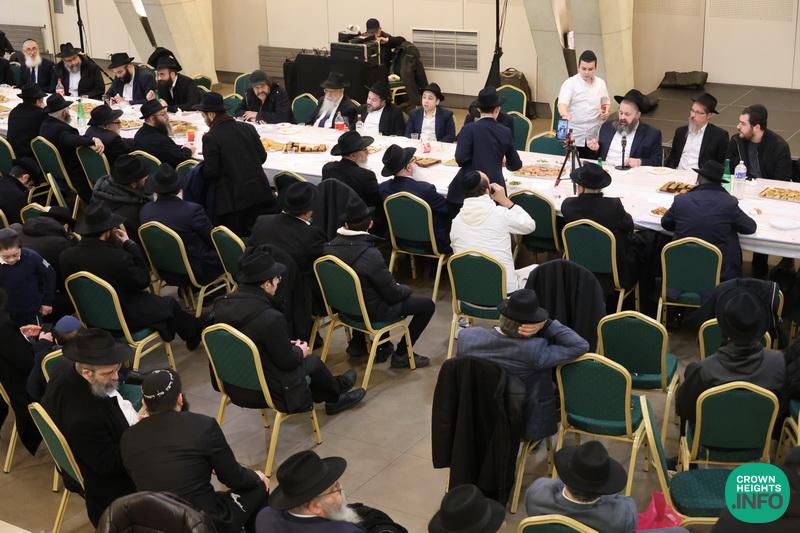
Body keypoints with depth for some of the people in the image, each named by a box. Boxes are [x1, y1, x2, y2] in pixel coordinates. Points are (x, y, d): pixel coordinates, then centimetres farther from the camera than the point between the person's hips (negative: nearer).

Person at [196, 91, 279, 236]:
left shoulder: (210, 138, -12)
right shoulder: (248, 128, 3)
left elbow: (210, 172, -13)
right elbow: (262, 157, 8)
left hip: (233, 200, -4)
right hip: (259, 192, 5)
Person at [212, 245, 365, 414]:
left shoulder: (222, 304, -7)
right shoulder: (270, 318, -30)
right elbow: (287, 361, -18)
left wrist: (288, 346, 11)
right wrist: (300, 351, 4)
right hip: (267, 393, -7)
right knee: (313, 360, 16)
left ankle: (333, 397, 42)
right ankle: (337, 388, 46)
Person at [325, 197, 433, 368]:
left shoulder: (329, 247, -14)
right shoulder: (371, 255, -32)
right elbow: (393, 294, -21)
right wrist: (406, 289, 4)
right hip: (372, 312, -7)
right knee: (427, 305, 5)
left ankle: (357, 344, 36)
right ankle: (401, 355, 13)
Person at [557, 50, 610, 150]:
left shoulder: (601, 83, 10)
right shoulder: (570, 83, -5)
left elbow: (606, 103, 23)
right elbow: (562, 103, -17)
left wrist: (606, 112, 0)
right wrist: (564, 114, -39)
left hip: (596, 136, 4)